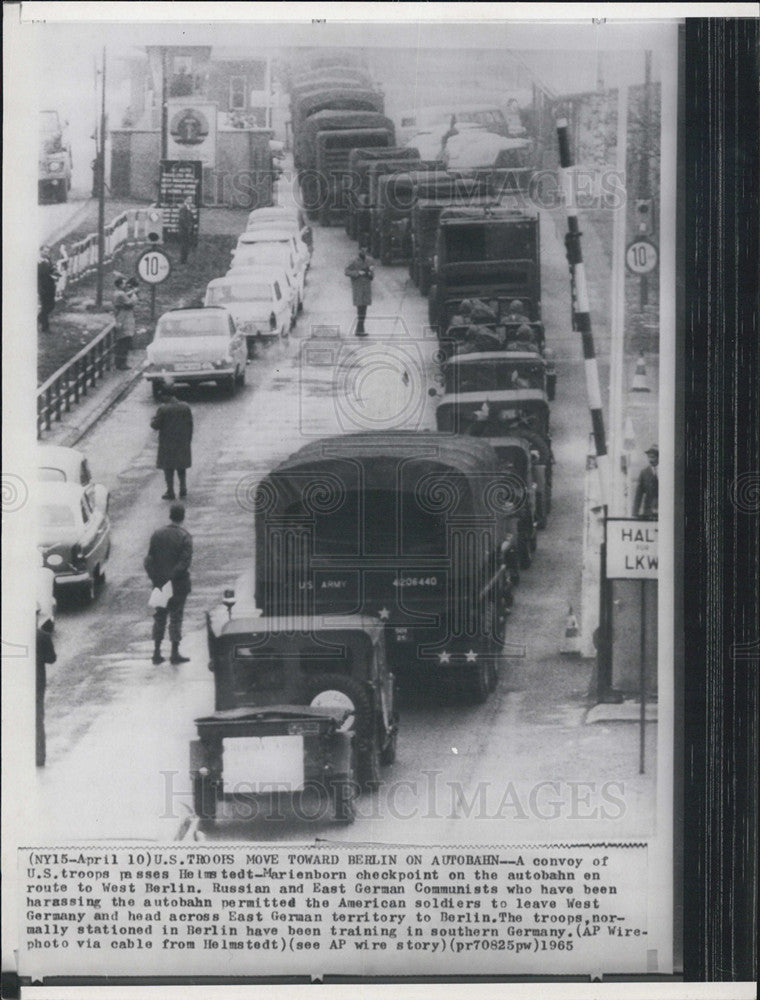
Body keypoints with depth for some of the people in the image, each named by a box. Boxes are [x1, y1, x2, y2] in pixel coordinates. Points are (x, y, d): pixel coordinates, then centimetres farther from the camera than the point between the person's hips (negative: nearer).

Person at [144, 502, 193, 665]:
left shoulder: (157, 534, 0)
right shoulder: (185, 536, -13)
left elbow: (149, 560, 1)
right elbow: (185, 562, -20)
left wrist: (155, 578, 3)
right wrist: (173, 576, -15)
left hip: (160, 583, 4)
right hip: (178, 584, -4)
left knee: (159, 616, 13)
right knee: (176, 616, 4)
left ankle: (156, 652, 15)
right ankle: (175, 654, 7)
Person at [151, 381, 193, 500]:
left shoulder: (163, 409, -16)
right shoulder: (185, 407, -3)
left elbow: (155, 426, -13)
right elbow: (190, 425, 2)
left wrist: (153, 420, 10)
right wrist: (188, 440, 11)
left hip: (167, 444, -4)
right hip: (183, 443, 4)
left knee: (168, 468, 8)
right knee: (181, 468, 17)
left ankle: (170, 492, 10)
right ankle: (183, 491, 15)